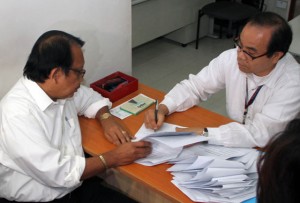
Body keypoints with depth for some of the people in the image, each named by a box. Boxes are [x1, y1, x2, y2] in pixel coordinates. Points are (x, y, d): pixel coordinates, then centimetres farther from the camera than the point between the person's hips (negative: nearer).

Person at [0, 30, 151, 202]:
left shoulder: (62, 90, -1)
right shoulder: (17, 113, -23)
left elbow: (91, 98, 21)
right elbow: (58, 173, -24)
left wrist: (106, 117, 1)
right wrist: (113, 158, -17)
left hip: (77, 187, 7)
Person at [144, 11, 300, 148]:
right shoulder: (232, 58, -14)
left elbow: (259, 134, -32)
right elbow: (194, 86, -5)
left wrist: (203, 134, -36)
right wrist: (162, 108, -22)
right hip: (233, 144, 5)